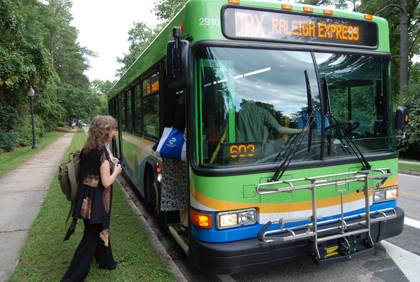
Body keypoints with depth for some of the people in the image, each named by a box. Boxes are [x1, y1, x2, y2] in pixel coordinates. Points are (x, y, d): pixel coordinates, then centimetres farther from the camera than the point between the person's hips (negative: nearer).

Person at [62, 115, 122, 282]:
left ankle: (105, 261, 46)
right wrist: (116, 170, -5)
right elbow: (106, 182, -22)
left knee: (99, 231, 26)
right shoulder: (102, 151, -21)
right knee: (91, 238, 4)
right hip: (97, 201, -8)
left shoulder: (87, 149, 3)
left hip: (86, 198, 9)